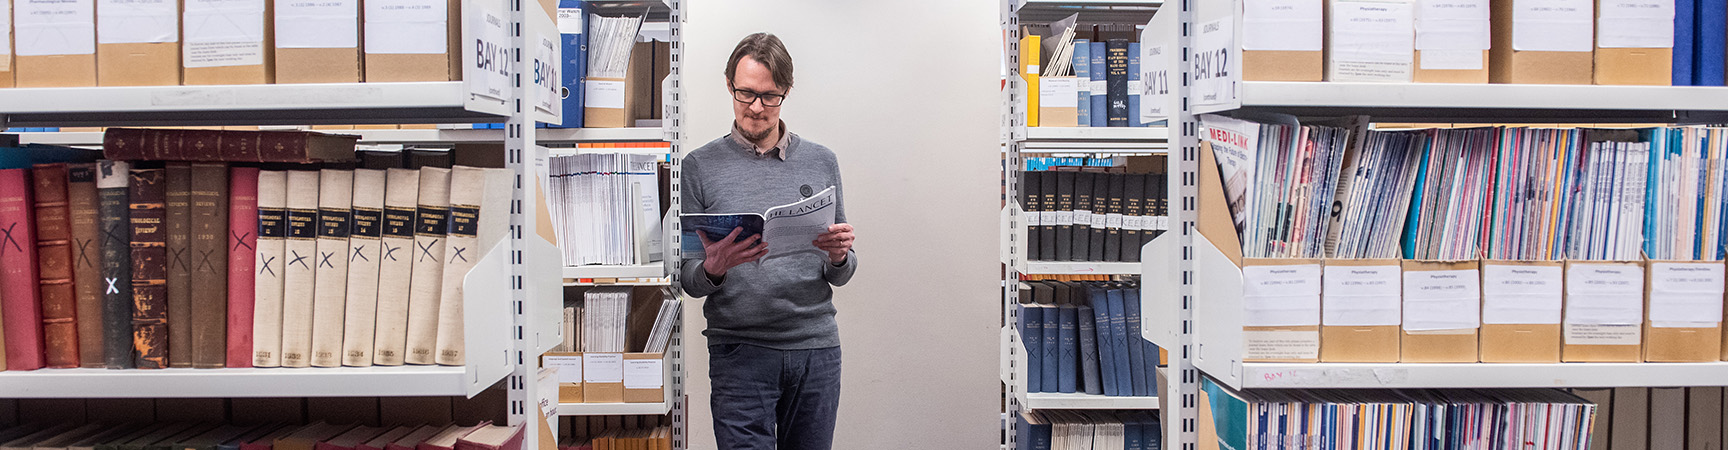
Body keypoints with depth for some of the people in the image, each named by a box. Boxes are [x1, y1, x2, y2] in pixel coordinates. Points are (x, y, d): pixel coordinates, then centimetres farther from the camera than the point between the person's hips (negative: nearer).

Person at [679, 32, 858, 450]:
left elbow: (841, 276, 12)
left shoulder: (821, 162, 10)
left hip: (817, 348, 2)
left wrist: (839, 258, -10)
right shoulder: (700, 166, 3)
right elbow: (688, 280, 2)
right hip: (739, 350, -2)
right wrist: (713, 269, -20)